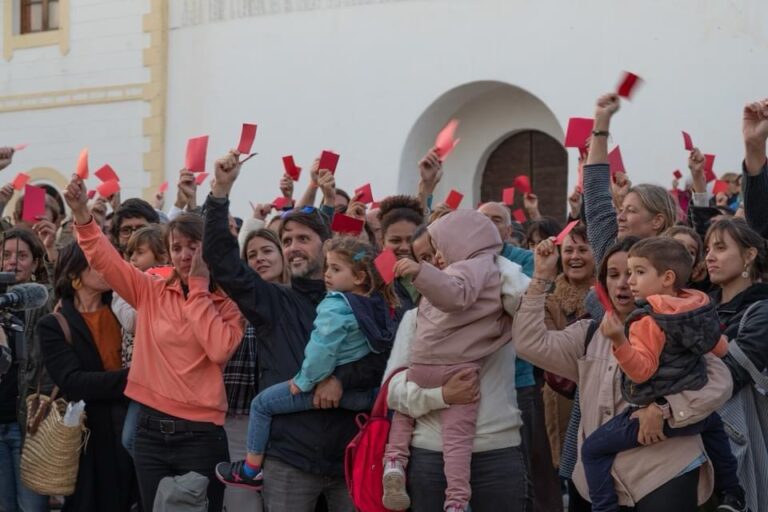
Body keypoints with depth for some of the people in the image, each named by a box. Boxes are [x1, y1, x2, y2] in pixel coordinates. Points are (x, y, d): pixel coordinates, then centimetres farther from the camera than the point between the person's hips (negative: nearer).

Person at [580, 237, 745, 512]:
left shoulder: (648, 321, -20)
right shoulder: (701, 307, 2)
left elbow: (642, 370, -26)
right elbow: (721, 349, 16)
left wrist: (619, 340, -38)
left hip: (656, 413, -8)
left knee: (593, 449, 0)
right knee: (713, 423, 42)